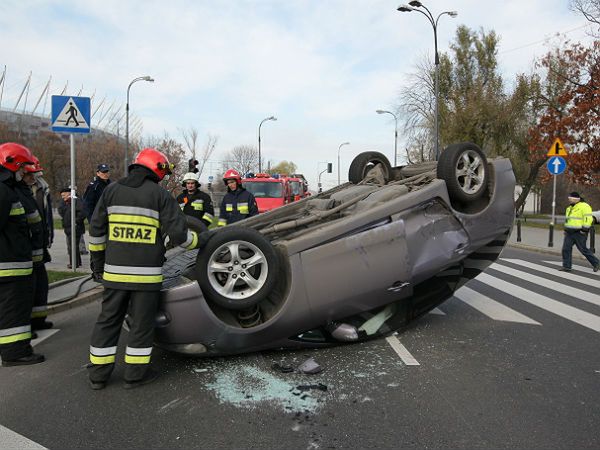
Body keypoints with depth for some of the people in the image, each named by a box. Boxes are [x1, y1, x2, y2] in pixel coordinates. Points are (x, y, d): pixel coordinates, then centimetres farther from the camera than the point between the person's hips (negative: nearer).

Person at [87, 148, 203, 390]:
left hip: (114, 271, 4)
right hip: (146, 273, -4)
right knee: (142, 322, 8)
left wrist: (98, 263, 18)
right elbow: (178, 233, -8)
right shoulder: (160, 195, -4)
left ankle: (98, 373, 23)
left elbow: (96, 230, 9)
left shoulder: (112, 190, 8)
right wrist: (197, 241, 12)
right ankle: (136, 374, 17)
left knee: (108, 319, 15)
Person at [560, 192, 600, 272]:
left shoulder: (584, 206, -11)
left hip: (579, 233, -8)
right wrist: (566, 229, 21)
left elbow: (588, 218, -17)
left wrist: (584, 229, -21)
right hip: (570, 233, 8)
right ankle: (566, 266, 3)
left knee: (583, 249, -2)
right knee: (566, 249, 0)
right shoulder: (570, 208, 17)